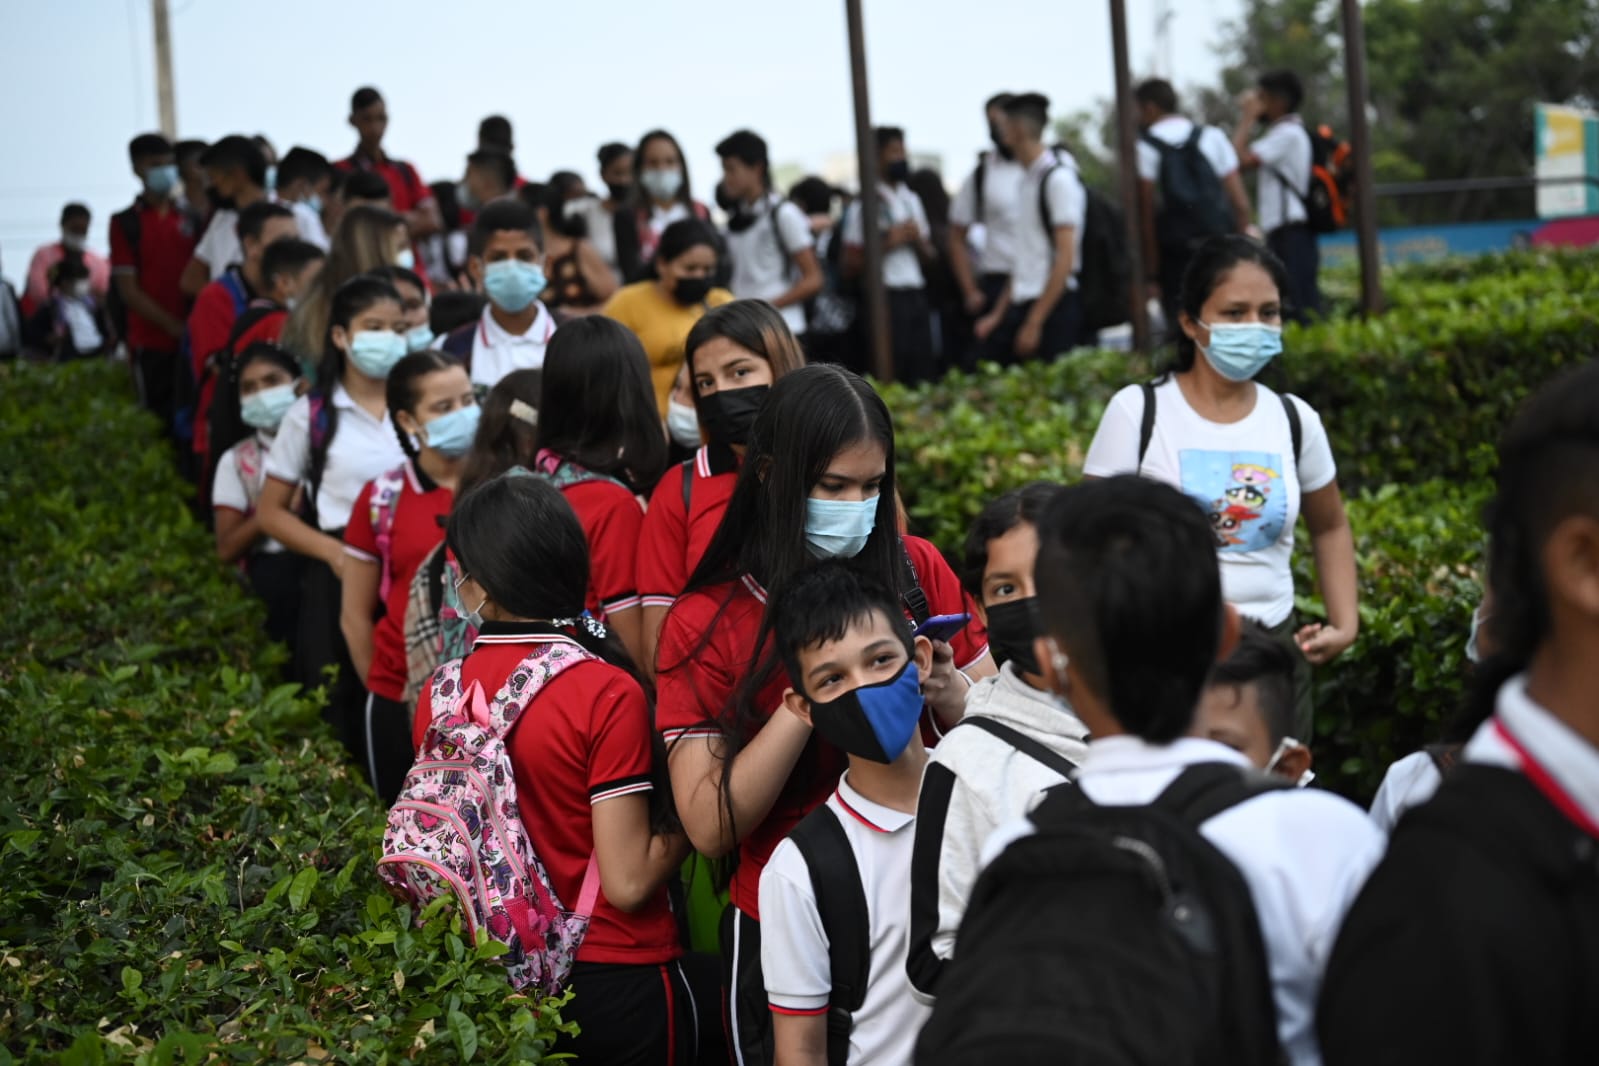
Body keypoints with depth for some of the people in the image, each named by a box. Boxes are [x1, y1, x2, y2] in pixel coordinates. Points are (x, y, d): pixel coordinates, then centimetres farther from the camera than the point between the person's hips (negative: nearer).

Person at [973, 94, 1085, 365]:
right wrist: (998, 315, 17)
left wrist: (1034, 322, -16)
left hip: (1053, 307, -8)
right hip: (1022, 307, 8)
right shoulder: (1029, 179, 15)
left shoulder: (1059, 178, -9)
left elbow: (1065, 259, -14)